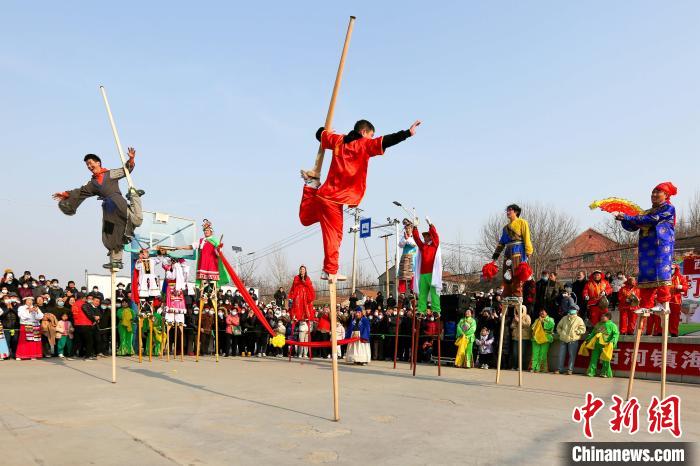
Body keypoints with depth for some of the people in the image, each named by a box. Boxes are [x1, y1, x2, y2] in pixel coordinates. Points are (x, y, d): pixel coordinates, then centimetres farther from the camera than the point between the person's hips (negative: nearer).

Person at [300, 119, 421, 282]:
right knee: (333, 235, -3)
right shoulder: (364, 144, -5)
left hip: (324, 194, 7)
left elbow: (320, 134, 29)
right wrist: (408, 133, -21)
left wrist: (327, 131, 50)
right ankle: (330, 271, -2)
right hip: (335, 199, -7)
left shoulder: (338, 140, 13)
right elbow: (385, 141, -19)